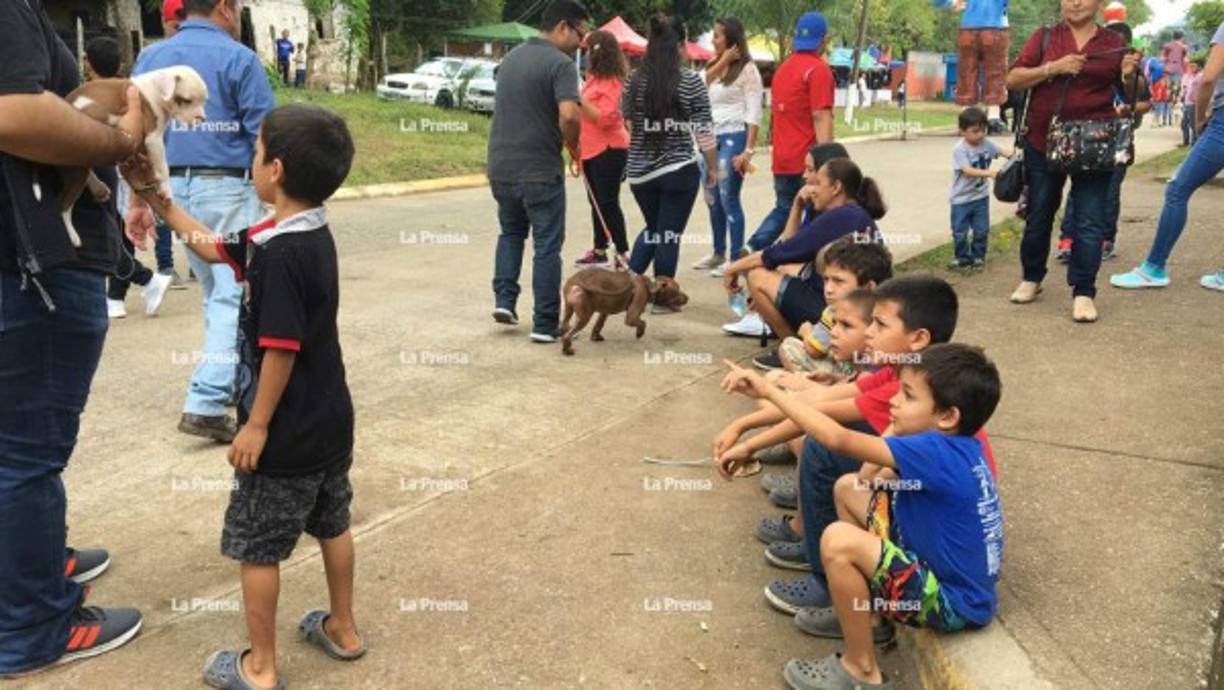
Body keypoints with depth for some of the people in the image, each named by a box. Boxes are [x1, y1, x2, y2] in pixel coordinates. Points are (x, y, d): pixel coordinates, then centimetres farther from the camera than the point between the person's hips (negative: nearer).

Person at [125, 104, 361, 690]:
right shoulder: (311, 236, 4)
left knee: (256, 548, 7)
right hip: (330, 422, 9)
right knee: (332, 525, 21)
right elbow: (215, 249, 16)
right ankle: (342, 629, 38)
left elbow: (280, 350, -25)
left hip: (286, 433, -9)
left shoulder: (280, 253, -25)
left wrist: (257, 426, -17)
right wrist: (157, 198, 16)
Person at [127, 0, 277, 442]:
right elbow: (267, 136, -10)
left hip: (175, 188, 7)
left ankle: (229, 382, 31)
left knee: (215, 292, 19)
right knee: (232, 295, -5)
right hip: (228, 188, -6)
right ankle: (206, 403, -12)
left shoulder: (150, 58, 10)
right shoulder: (237, 58, -8)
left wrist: (139, 202, 11)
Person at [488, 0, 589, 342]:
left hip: (501, 166, 7)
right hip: (540, 170, -7)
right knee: (547, 246, 3)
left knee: (511, 233, 26)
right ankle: (545, 324, 6)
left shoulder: (511, 57, 13)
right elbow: (569, 115, -26)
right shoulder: (559, 62, -13)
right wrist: (573, 146, -8)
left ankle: (504, 299, 16)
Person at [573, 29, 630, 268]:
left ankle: (624, 254, -3)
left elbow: (604, 118, -23)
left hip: (608, 150, -9)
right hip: (591, 149, 9)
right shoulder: (595, 78, 11)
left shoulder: (611, 82, -15)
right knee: (596, 202, 14)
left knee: (608, 203, -8)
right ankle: (599, 252, 23)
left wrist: (580, 99, -24)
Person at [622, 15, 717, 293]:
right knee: (669, 233, 5)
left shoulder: (634, 81, 2)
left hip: (639, 170, 4)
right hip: (679, 170, -4)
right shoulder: (691, 81, -8)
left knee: (653, 228, 23)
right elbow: (704, 130, -7)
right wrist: (713, 168, 4)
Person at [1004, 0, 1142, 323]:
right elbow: (1013, 79, -3)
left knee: (1089, 222, -4)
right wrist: (1052, 68, -16)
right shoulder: (1045, 37, 5)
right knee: (1038, 216, 12)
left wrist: (1129, 76, -10)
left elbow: (1132, 96, 11)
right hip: (1043, 142, 1)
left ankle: (1083, 292, 2)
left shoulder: (1115, 43, 7)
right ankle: (1031, 279, 29)